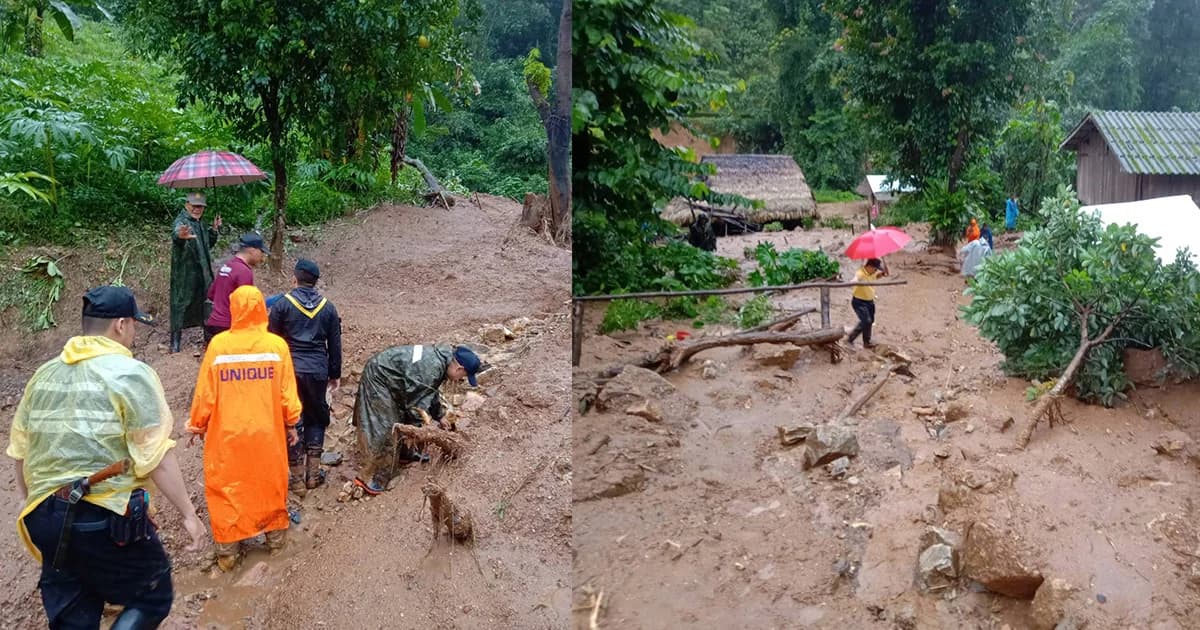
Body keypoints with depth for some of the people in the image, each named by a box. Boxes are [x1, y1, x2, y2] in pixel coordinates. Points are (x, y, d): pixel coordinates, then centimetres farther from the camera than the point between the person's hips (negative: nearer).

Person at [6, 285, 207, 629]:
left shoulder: (44, 375, 11)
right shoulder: (130, 374, -9)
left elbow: (20, 449, 17)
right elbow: (157, 458, -13)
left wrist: (33, 500, 31)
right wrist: (188, 513, -9)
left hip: (45, 516, 7)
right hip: (108, 517, -6)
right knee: (153, 599, 11)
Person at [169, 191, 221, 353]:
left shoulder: (200, 223, 14)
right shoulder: (181, 221, -13)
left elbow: (209, 245, 27)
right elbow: (176, 233, -38)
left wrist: (214, 230, 12)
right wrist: (180, 235, -62)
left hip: (203, 274, 8)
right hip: (185, 277, -8)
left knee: (206, 307, 16)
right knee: (181, 306, -5)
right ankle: (175, 344, 0)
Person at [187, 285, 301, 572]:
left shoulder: (218, 345, -12)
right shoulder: (277, 345, -10)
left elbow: (205, 393, -6)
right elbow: (287, 393, -4)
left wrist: (197, 425, 10)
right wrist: (291, 423, 12)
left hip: (227, 433, -1)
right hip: (268, 433, 1)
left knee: (226, 488, 12)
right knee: (271, 484, 18)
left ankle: (227, 552, 19)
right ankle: (276, 539, 32)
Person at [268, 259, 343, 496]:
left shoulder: (283, 304, -3)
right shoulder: (327, 307, 6)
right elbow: (335, 344, 9)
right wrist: (335, 374, 19)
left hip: (290, 369, -2)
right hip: (318, 370, 3)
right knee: (316, 417, 18)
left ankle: (298, 478, 9)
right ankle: (313, 472, 16)